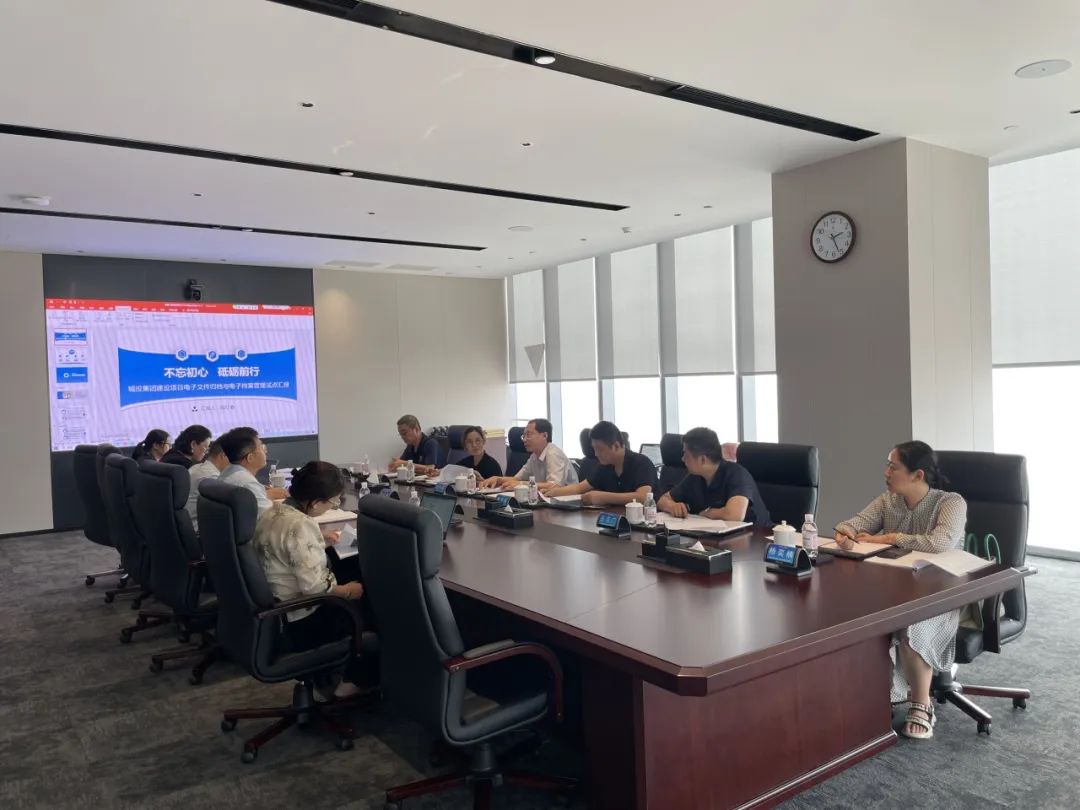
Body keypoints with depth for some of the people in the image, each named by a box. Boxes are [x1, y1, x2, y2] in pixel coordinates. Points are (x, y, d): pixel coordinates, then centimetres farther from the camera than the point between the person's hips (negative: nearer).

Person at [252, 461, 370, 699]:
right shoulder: (301, 525, -27)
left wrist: (321, 543, 9)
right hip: (299, 623, -9)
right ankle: (354, 678, 19)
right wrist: (348, 591, -13)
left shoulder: (273, 512, 1)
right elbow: (313, 586, -27)